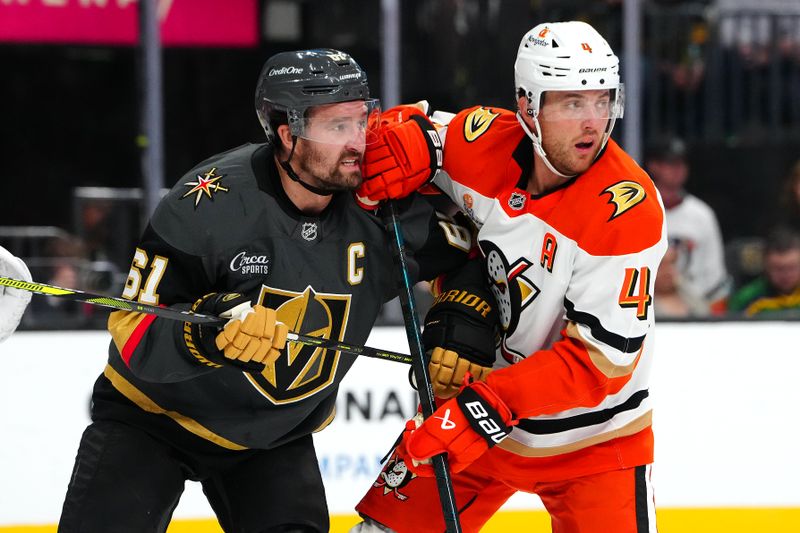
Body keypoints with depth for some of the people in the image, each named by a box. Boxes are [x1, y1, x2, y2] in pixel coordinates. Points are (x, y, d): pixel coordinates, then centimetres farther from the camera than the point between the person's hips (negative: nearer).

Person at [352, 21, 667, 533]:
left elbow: (600, 359, -27)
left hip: (592, 439, -4)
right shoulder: (484, 143, -14)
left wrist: (487, 409, -33)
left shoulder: (629, 211, -26)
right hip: (476, 399, 4)